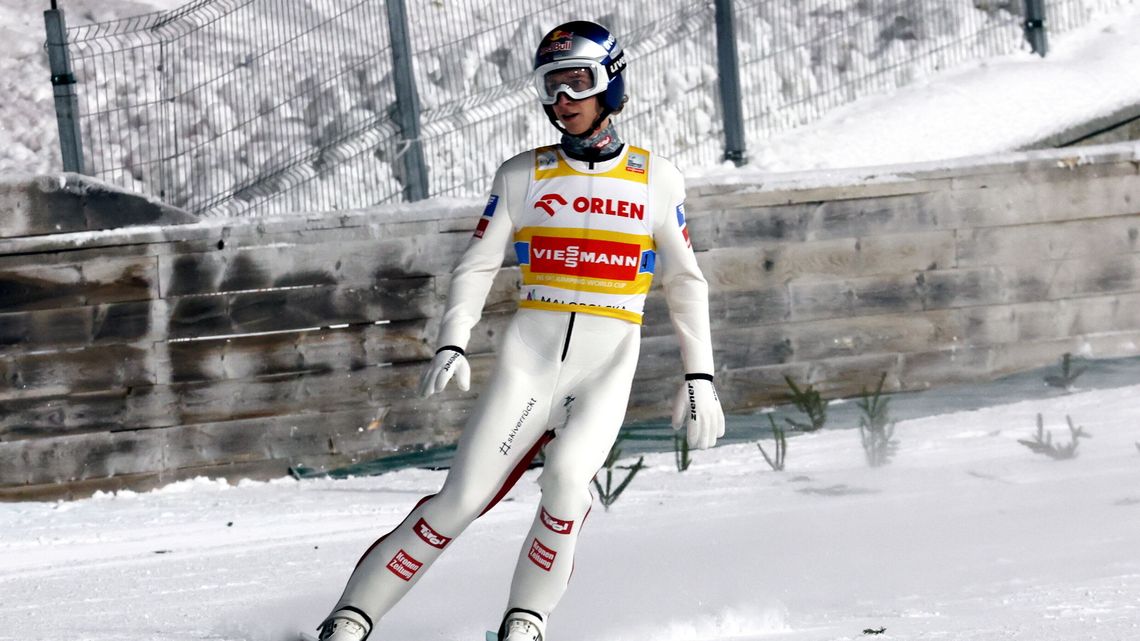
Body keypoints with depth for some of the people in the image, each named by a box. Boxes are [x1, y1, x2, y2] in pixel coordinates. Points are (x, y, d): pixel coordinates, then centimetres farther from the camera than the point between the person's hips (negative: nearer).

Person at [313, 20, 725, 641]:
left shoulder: (656, 180, 5)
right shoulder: (522, 177, 6)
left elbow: (684, 282, 13)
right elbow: (476, 267, 7)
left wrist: (700, 377, 7)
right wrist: (451, 345, -9)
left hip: (608, 369, 0)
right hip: (527, 360, 1)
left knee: (566, 475, -29)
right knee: (461, 500, -11)